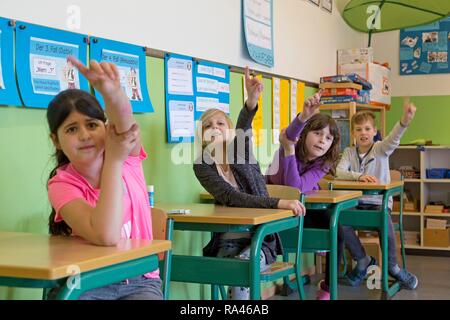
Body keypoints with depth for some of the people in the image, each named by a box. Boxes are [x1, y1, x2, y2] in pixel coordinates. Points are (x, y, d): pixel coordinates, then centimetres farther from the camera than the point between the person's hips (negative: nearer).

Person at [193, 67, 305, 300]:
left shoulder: (240, 149, -1)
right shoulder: (202, 166, -3)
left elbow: (244, 128, -24)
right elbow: (231, 198, -17)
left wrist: (252, 100, -48)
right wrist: (277, 203, -30)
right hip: (228, 241, 0)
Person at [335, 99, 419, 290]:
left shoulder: (381, 149, 1)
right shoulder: (349, 152, 9)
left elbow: (393, 139, -22)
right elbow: (339, 172, -8)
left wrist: (405, 120, -43)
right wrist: (359, 176, -28)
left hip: (379, 201, -2)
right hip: (355, 201, 2)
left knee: (385, 225, -31)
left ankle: (393, 267, -3)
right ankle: (363, 261, 2)